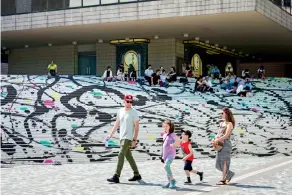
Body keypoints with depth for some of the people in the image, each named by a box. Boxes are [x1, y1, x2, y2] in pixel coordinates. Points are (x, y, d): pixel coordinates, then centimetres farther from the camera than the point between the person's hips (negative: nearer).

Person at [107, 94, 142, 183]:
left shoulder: (134, 112, -8)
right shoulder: (120, 111, 11)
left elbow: (136, 127, -10)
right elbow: (117, 123, 20)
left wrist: (134, 140, -16)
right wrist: (110, 134, 15)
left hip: (128, 138, -7)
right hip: (122, 137, 7)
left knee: (121, 155, -14)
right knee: (128, 156, 13)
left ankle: (116, 177, -14)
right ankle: (137, 175, 23)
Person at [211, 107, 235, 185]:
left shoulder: (229, 124, -6)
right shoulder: (222, 123, 17)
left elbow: (226, 136, -16)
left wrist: (217, 141, -20)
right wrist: (214, 140, 0)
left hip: (226, 144, -8)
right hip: (220, 145, 8)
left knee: (224, 162, -6)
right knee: (218, 163, 9)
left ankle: (223, 180, -2)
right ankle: (230, 174, 26)